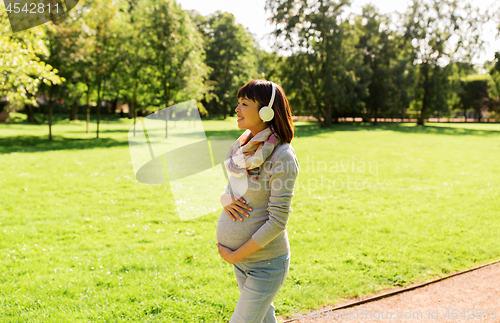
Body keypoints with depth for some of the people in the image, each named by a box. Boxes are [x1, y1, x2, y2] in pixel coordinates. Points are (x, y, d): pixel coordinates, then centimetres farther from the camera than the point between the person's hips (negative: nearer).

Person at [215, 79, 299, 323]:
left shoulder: (282, 156, -20)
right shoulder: (242, 145, 2)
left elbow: (277, 221, -21)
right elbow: (230, 186, 17)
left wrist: (234, 256, -16)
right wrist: (224, 198, -7)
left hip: (266, 263, -7)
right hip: (240, 257, 7)